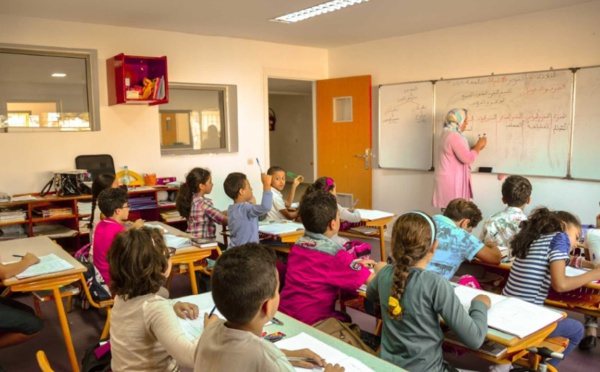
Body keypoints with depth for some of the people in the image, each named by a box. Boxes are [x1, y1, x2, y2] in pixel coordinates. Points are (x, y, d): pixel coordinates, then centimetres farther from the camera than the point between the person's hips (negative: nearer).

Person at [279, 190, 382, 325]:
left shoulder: (298, 244, 1)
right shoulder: (335, 253, -19)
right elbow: (373, 281, -11)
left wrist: (356, 263, 22)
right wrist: (380, 269, 10)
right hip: (311, 322, -7)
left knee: (345, 320, 25)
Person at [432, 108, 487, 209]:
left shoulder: (447, 134, 14)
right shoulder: (454, 136, -18)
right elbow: (468, 159, -21)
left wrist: (476, 147, 15)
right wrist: (479, 146, -7)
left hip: (449, 178, 10)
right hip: (451, 180, -10)